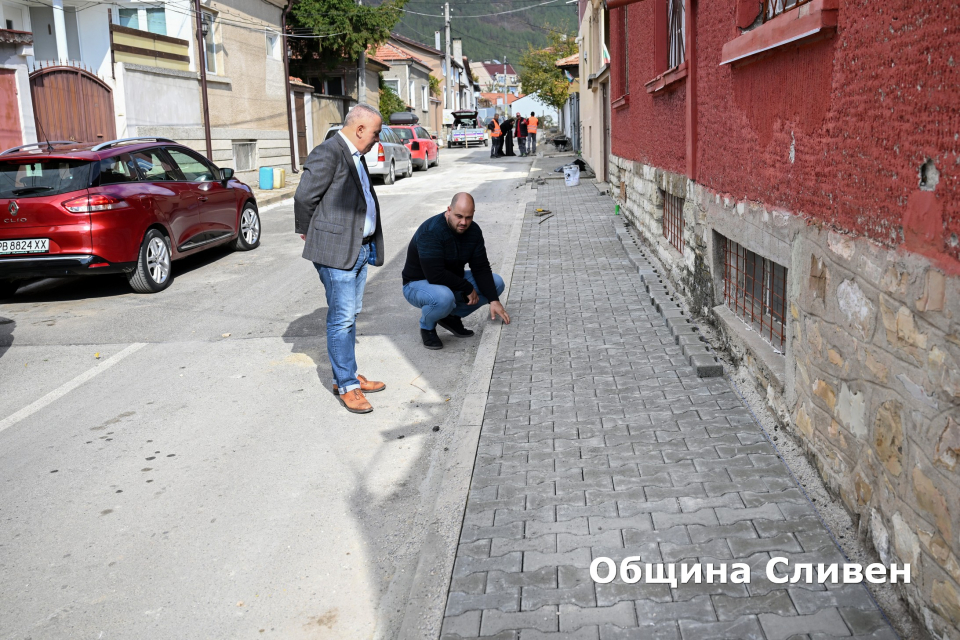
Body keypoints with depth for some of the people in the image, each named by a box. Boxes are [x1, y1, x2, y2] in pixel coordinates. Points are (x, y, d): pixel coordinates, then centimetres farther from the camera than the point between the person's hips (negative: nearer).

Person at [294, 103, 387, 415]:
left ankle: (347, 377, 25)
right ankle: (346, 386, 3)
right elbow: (304, 197, -14)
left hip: (360, 249, 10)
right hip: (336, 251, -9)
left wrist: (370, 246, 16)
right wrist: (307, 233, -1)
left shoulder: (355, 156, 16)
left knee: (350, 315, 15)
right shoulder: (327, 154, -15)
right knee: (342, 319, -4)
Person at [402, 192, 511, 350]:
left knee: (496, 283, -4)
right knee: (443, 298, -41)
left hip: (452, 282, 7)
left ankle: (452, 316, 7)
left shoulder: (473, 231, -6)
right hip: (419, 284, -7)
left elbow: (481, 268, -6)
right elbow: (435, 276, -34)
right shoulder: (431, 232, -29)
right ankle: (427, 326, -6)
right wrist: (467, 288, -23)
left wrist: (493, 300, -18)